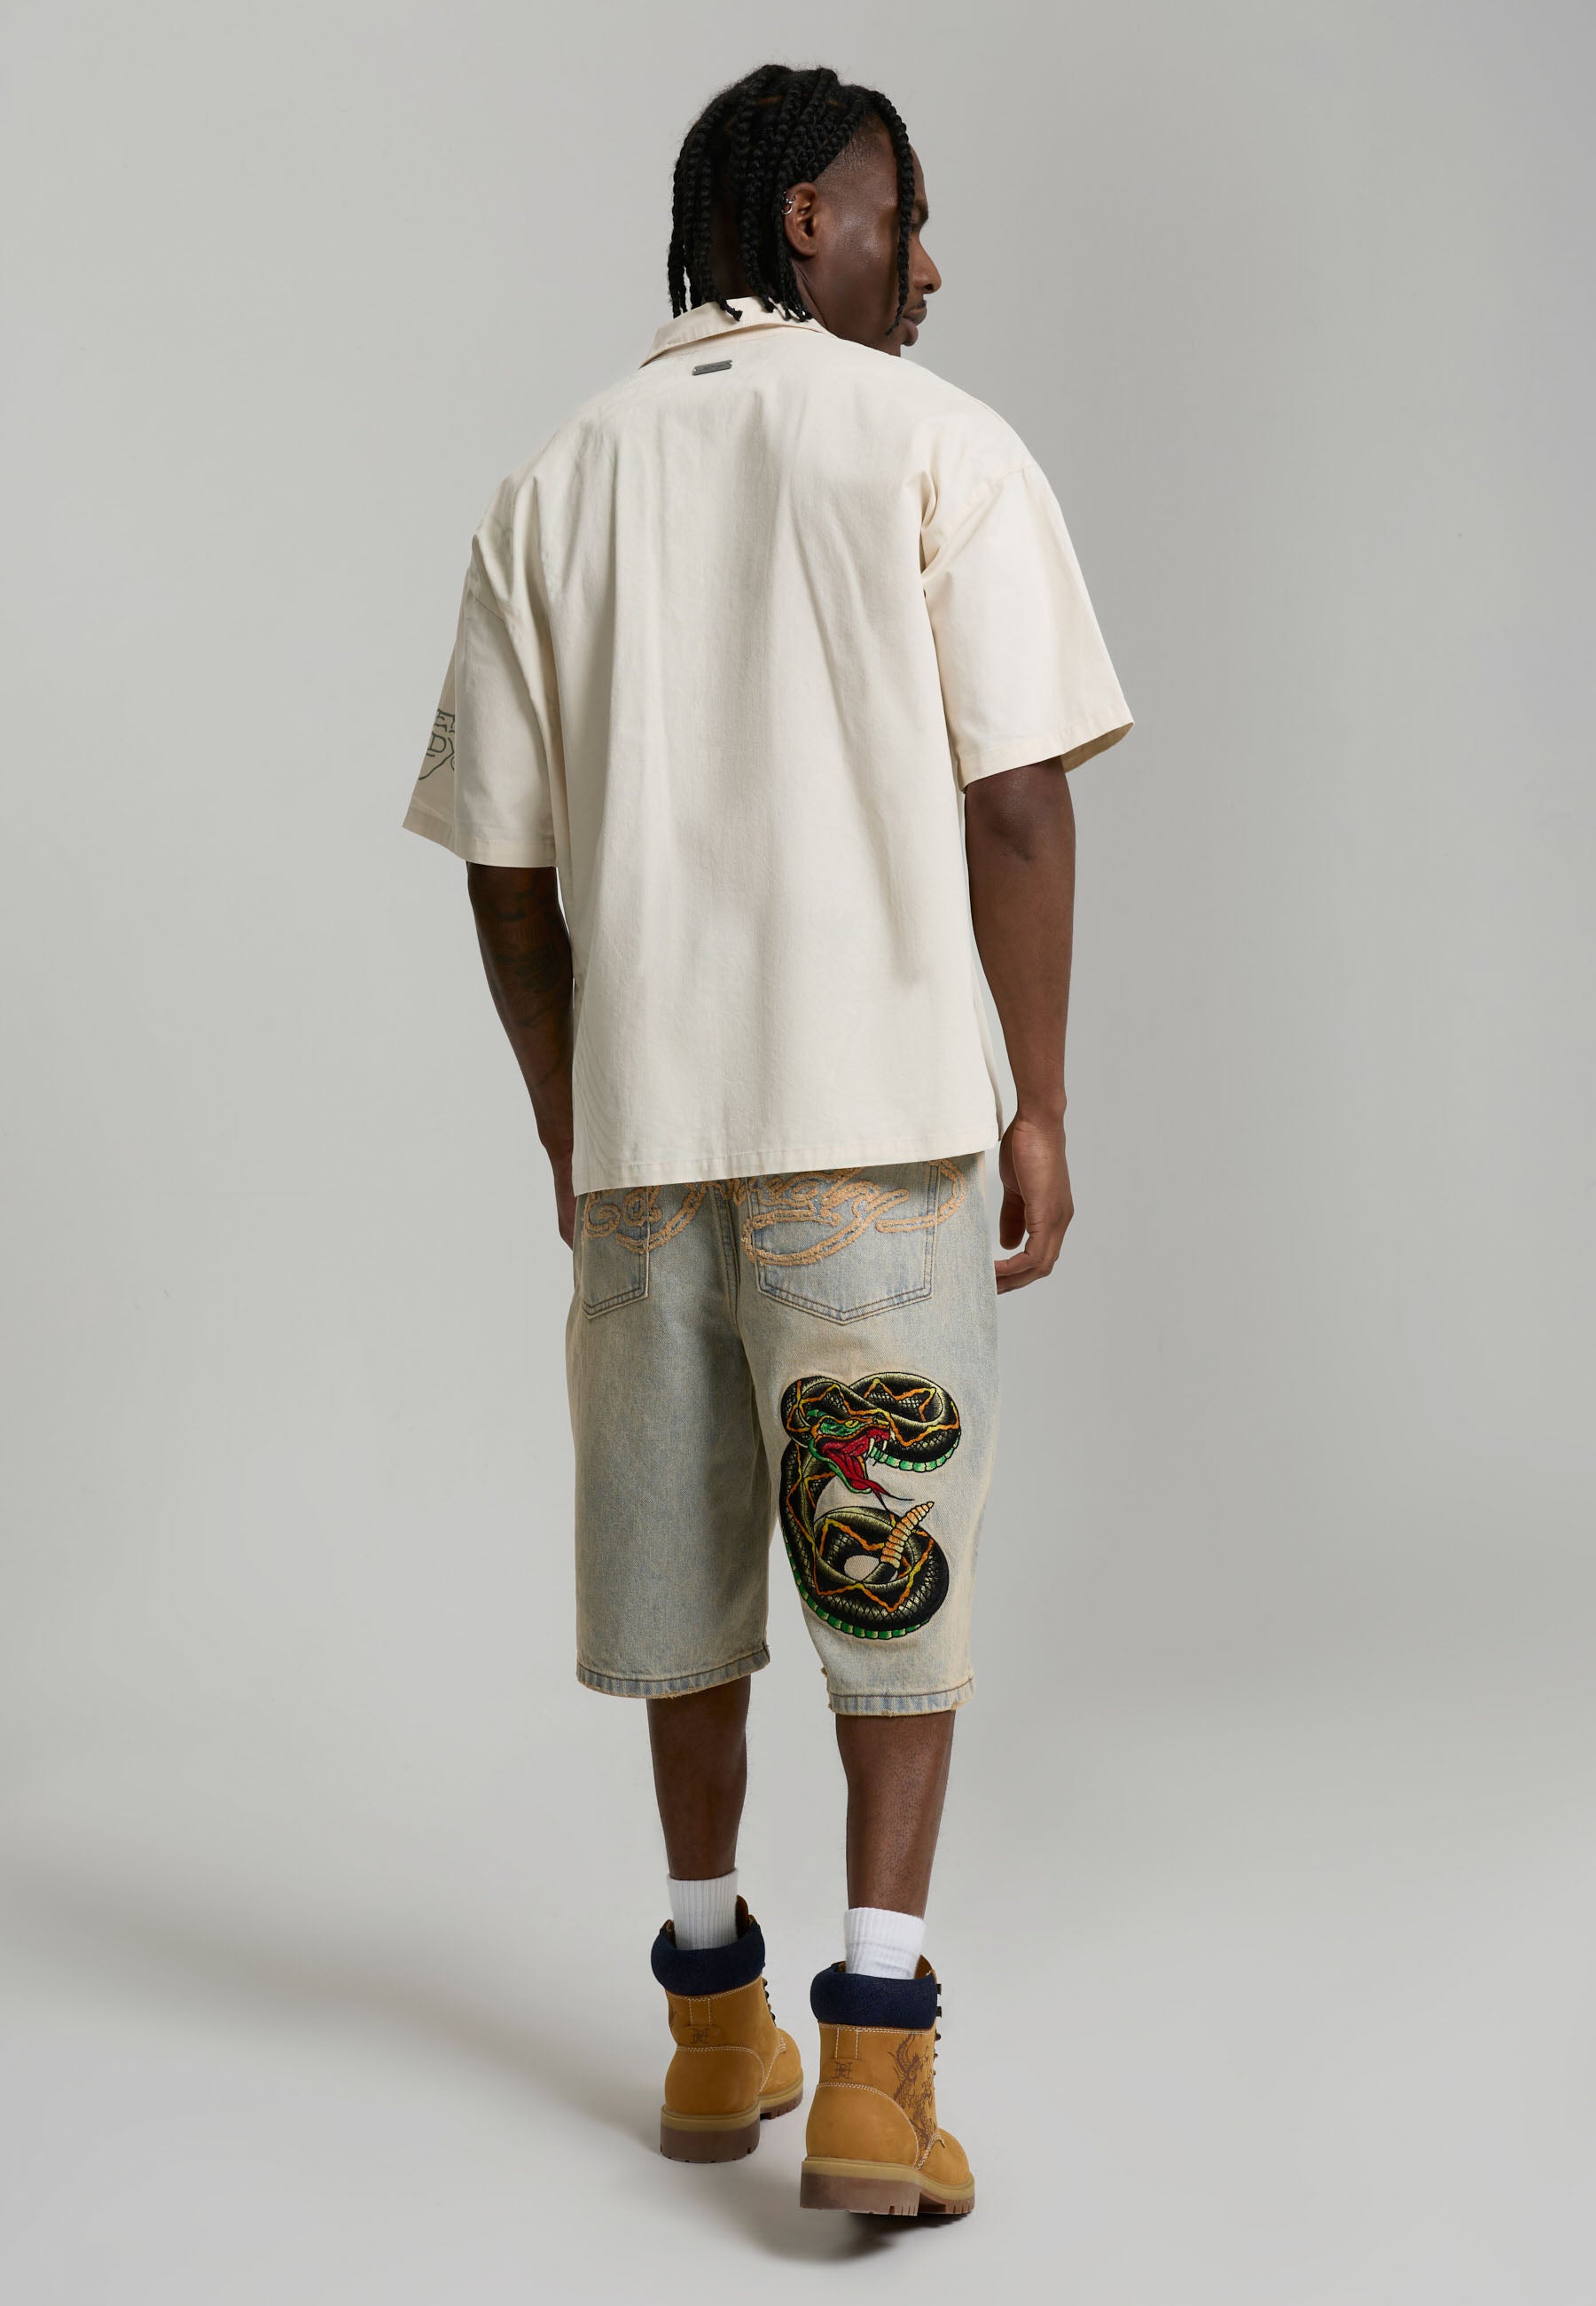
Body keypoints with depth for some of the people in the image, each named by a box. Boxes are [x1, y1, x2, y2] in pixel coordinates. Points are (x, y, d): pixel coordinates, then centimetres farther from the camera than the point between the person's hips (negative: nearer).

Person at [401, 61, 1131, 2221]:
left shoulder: (551, 490, 8)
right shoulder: (937, 446, -3)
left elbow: (509, 869, 7)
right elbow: (1017, 806, -9)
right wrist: (1040, 1107, -1)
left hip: (641, 1112, 4)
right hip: (881, 1101, -3)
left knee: (681, 1561, 15)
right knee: (895, 1561, 3)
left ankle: (716, 2020, 26)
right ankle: (875, 2053, -2)